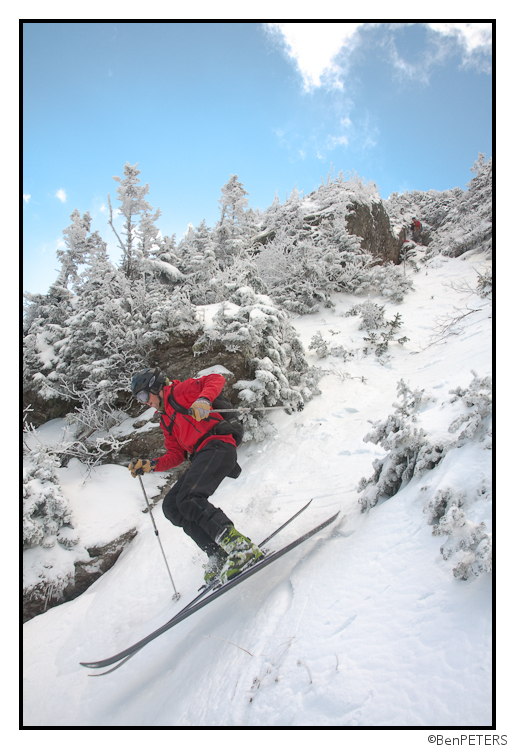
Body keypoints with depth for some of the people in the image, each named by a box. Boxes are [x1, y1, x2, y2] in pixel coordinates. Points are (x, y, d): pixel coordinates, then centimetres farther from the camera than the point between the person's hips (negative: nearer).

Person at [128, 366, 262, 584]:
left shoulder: (180, 391, 6)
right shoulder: (166, 421, 29)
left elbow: (216, 379, -6)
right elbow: (176, 456, 26)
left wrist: (203, 400, -24)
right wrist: (149, 465, 13)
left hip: (217, 445, -9)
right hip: (201, 457, 9)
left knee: (189, 499, -27)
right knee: (171, 505, -1)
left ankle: (241, 548, -33)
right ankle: (220, 556, -9)